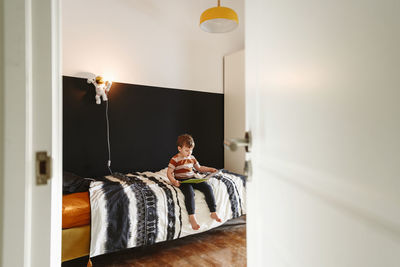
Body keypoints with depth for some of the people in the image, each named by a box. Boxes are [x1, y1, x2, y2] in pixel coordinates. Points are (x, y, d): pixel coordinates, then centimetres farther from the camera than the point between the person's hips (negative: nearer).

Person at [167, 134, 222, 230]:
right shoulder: (175, 159, -6)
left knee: (208, 187, -14)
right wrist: (173, 181, -25)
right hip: (181, 181, -6)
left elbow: (199, 168, 26)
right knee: (190, 192, -35)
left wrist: (210, 169, 13)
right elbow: (169, 173, -7)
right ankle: (192, 217, -28)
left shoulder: (192, 158, 13)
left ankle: (213, 212, -10)